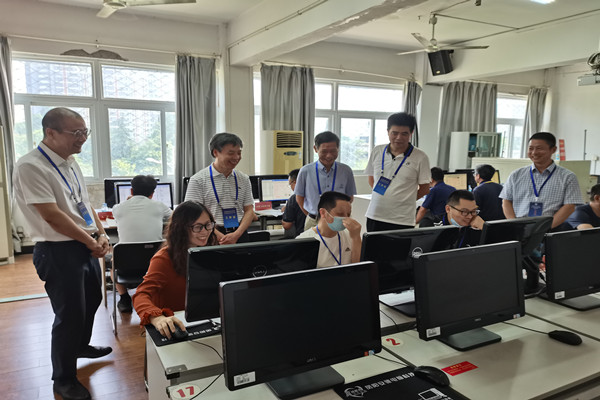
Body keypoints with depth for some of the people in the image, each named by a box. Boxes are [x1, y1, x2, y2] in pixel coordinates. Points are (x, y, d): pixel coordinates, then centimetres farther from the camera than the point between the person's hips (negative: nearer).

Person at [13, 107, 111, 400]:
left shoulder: (70, 163, 8)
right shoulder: (31, 167, -19)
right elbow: (52, 216, -22)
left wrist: (101, 234, 2)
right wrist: (91, 242, -14)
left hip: (88, 246, 8)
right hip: (59, 251, -8)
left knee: (91, 301, 23)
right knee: (70, 314, 3)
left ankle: (81, 346, 50)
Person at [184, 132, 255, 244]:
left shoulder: (243, 179, 12)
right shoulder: (198, 180, 0)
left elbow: (249, 210, 10)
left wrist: (236, 235, -6)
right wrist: (221, 237, -14)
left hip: (239, 235, 3)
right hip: (212, 238, -3)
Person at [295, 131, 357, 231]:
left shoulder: (346, 171, 2)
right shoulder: (305, 171, -1)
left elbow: (350, 197, 11)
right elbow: (299, 198, 8)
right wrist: (313, 217, 3)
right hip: (313, 223, 0)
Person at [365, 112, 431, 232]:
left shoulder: (420, 157, -4)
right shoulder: (377, 151, 6)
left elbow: (424, 189, 2)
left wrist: (405, 199, 5)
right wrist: (382, 195, 10)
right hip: (374, 216, 4)